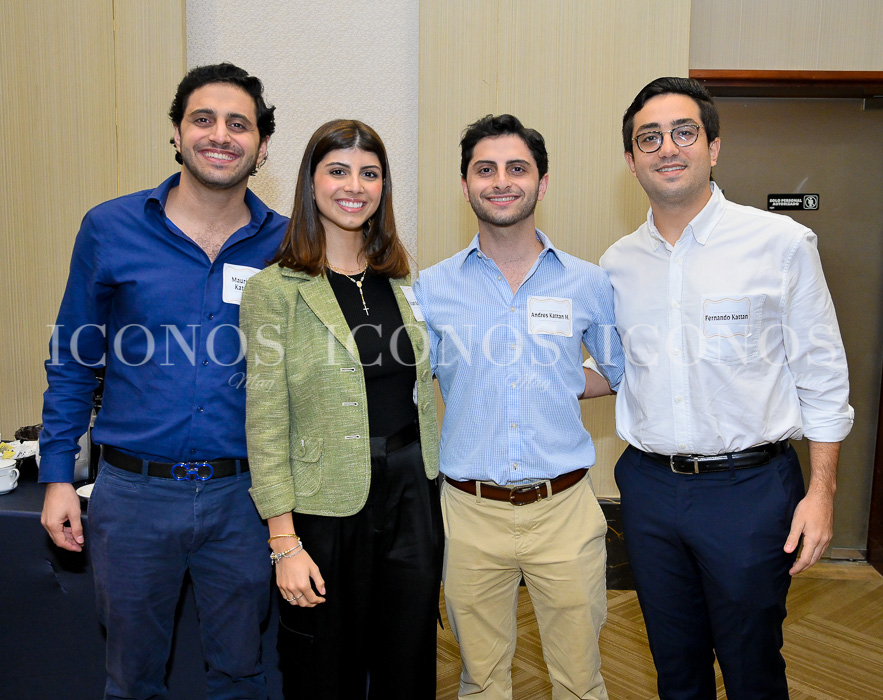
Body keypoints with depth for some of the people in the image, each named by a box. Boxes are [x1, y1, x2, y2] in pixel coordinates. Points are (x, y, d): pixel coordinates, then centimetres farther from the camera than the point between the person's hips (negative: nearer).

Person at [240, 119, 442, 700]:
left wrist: (432, 489, 11)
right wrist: (285, 542, -13)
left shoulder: (400, 280, 8)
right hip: (329, 504, -4)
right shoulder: (275, 289, -7)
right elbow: (266, 422, -9)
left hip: (413, 495, 4)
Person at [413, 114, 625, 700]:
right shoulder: (431, 288, 0)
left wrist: (563, 388, 3)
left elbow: (629, 375, 15)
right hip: (469, 513, 0)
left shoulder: (589, 284, 1)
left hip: (565, 510, 0)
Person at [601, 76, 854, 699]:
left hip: (749, 486, -3)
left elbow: (822, 375, -4)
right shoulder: (618, 263, 4)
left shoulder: (781, 242, -7)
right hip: (649, 485, 4)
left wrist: (821, 491, -7)